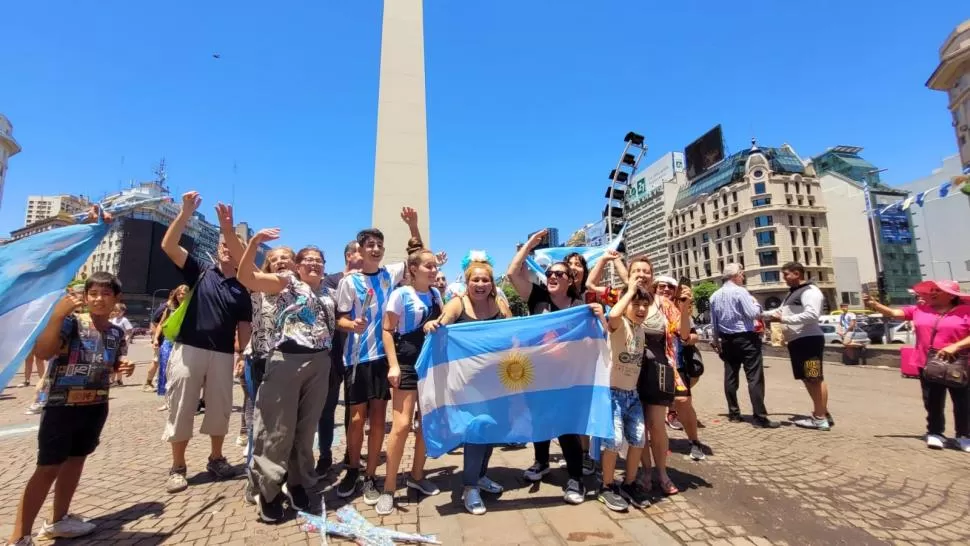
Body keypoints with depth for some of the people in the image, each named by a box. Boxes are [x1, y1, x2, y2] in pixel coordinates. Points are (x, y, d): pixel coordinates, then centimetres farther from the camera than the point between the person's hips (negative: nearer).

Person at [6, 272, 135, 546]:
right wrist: (57, 315, -35)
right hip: (61, 406, -5)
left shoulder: (117, 333, 4)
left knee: (76, 460, 17)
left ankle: (58, 520, 33)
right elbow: (41, 351, -28)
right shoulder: (71, 322, -12)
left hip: (95, 407, 6)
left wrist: (124, 369, -5)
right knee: (48, 468, -2)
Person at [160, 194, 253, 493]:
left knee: (220, 409, 10)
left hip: (222, 354, 2)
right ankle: (177, 468, 19)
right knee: (181, 409, 5)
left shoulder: (242, 290, 10)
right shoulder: (200, 272, 4)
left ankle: (216, 458, 27)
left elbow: (243, 327, 9)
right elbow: (168, 245, -9)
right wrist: (186, 212, -18)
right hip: (188, 349, -2)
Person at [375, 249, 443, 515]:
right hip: (407, 364, -6)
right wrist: (393, 365, -18)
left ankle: (416, 476, 31)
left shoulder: (435, 294, 9)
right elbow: (387, 331, -10)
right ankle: (389, 488, 5)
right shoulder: (401, 294, -8)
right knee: (402, 425, -10)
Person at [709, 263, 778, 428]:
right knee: (755, 377, -4)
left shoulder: (714, 296, 8)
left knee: (730, 376, 10)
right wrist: (756, 303, 3)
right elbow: (754, 314, -17)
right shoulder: (740, 291, -12)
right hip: (746, 339, -7)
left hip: (727, 340, 7)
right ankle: (759, 417, -4)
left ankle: (733, 413, 16)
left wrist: (716, 341, 20)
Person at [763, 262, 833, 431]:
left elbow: (812, 315, -24)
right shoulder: (792, 293, 21)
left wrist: (785, 319, -23)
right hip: (796, 341, 10)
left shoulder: (810, 291, -11)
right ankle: (823, 413, 26)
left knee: (815, 379, -4)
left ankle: (820, 419, 2)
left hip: (809, 340, -10)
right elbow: (780, 311, 27)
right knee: (808, 379, 15)